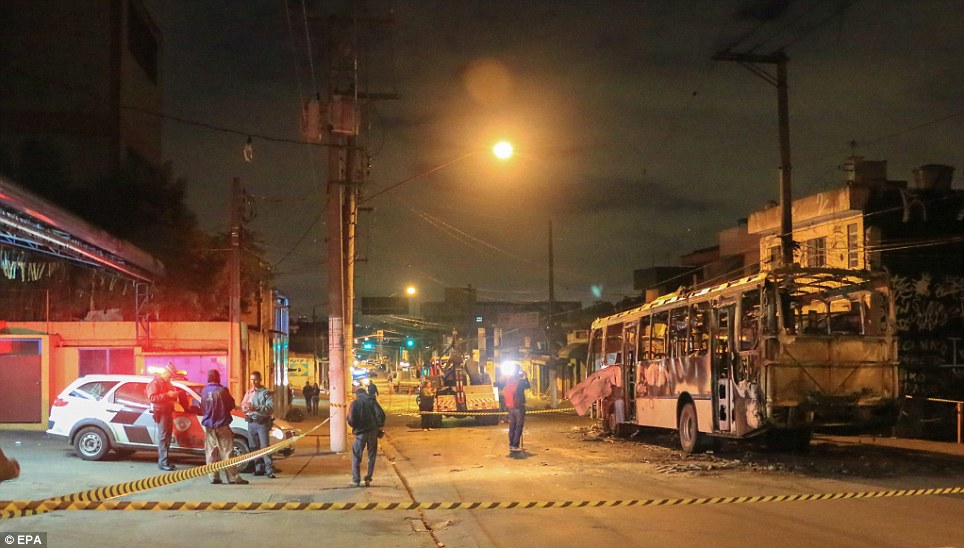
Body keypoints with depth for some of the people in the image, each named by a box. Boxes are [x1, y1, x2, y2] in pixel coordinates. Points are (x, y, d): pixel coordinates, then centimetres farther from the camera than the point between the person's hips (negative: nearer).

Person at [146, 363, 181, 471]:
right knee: (163, 437, -12)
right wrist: (167, 395, -25)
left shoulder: (167, 383, 20)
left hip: (168, 412, 9)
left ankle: (164, 460, 14)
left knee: (168, 436, 9)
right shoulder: (155, 383, -8)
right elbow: (152, 397, -21)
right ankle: (163, 462, -14)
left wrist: (174, 395, 6)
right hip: (161, 412, -9)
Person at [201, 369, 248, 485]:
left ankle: (214, 477, 5)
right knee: (226, 451, -4)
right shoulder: (222, 390, -13)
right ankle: (233, 477, -6)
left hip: (208, 426, 4)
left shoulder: (204, 391, 0)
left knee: (211, 452, 8)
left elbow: (202, 408, 10)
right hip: (222, 425, -4)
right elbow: (231, 405, -4)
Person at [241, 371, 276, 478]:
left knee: (265, 446, -12)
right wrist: (246, 407, -9)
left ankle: (269, 470, -15)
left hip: (262, 423, -6)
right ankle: (259, 468, 16)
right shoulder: (249, 393, 16)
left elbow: (270, 408, -15)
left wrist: (256, 408, -26)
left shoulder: (266, 393, -4)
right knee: (255, 447, 9)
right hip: (251, 423, 6)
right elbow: (242, 406, 16)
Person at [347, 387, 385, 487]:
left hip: (360, 433, -2)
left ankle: (356, 480, 10)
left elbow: (351, 421, -11)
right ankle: (368, 478, 13)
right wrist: (379, 426, 3)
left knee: (356, 457, 10)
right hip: (373, 432, 2)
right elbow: (381, 414, -10)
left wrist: (355, 426, 10)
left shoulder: (354, 403, -3)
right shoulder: (372, 401, 1)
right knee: (371, 456, 14)